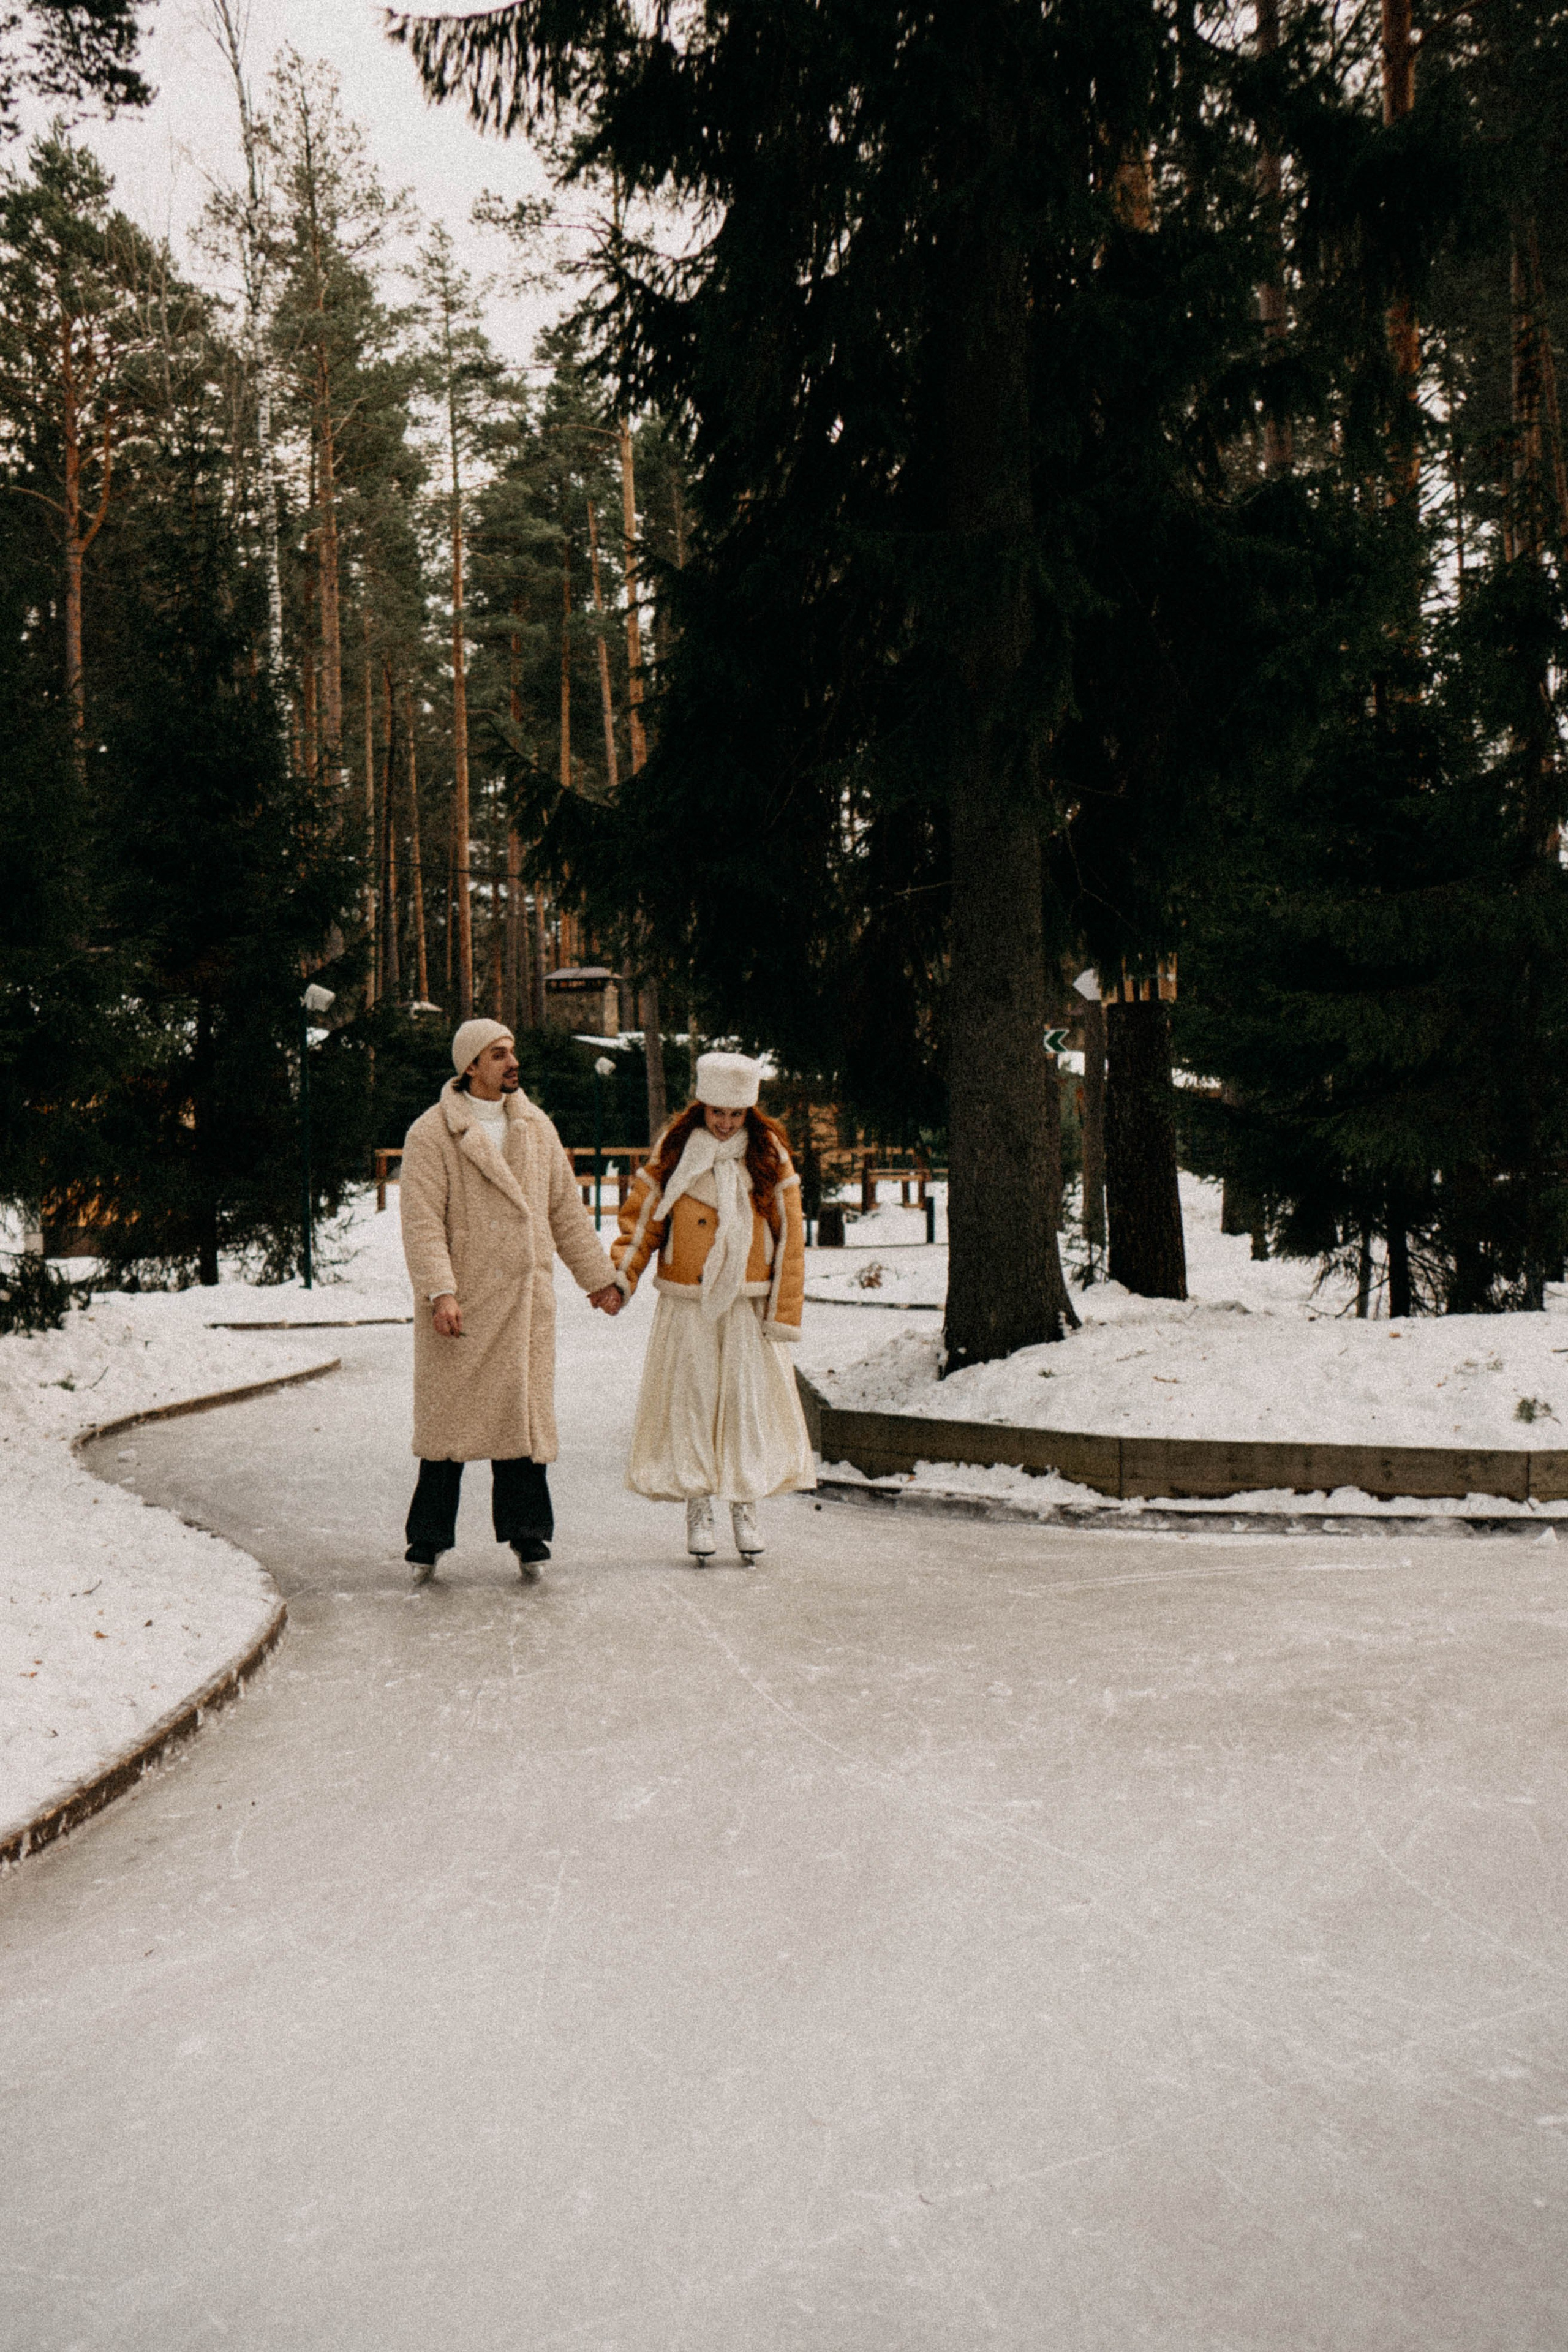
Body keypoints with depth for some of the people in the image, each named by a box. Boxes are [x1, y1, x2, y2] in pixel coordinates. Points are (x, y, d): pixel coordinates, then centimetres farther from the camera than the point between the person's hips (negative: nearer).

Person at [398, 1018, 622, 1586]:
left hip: (525, 1297, 4)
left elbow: (565, 1208, 18)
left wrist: (597, 1277, 18)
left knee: (522, 1411, 5)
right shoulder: (431, 1134, -5)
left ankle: (525, 1536, 14)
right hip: (460, 1300, -4)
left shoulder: (535, 1127, 12)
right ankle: (429, 1540, 12)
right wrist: (439, 1292, -22)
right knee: (447, 1414, 1)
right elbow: (421, 1219, -11)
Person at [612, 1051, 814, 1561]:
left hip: (747, 1304, 0)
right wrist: (620, 1275, -13)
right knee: (691, 1399, 1)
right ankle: (698, 1511, 10)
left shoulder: (769, 1155, 3)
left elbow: (788, 1236, 3)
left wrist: (785, 1310, -1)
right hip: (687, 1304, 0)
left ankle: (745, 1509, 12)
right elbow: (642, 1217, 3)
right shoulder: (674, 1150, 3)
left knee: (749, 1399, 1)